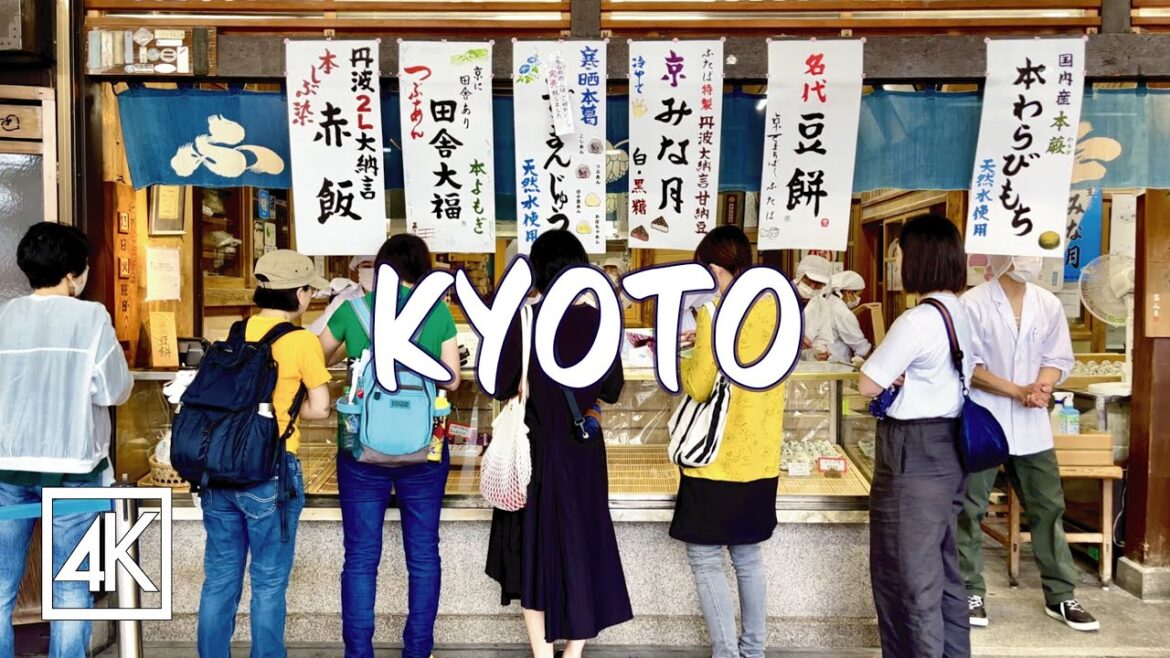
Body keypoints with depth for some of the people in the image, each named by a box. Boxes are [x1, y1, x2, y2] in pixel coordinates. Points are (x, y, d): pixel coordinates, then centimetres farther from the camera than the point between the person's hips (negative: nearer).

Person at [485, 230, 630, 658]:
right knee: (583, 543, 15)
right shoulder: (600, 322, -5)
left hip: (537, 447, -2)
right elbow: (611, 391, 2)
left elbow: (500, 387, -9)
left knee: (536, 547, 10)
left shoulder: (524, 320, -13)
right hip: (584, 450, 3)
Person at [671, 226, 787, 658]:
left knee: (705, 559, 3)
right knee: (748, 556, 17)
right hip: (760, 456, 7)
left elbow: (697, 387, -13)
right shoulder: (773, 306, 6)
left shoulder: (715, 311, -15)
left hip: (720, 458, -7)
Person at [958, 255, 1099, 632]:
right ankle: (971, 593, 17)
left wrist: (1042, 386, -13)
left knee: (1049, 508, 9)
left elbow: (1058, 358, 8)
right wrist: (1020, 391, -16)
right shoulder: (974, 303, -10)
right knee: (970, 510, 4)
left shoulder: (1049, 305, 5)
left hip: (1031, 423, 5)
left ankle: (1060, 596, 22)